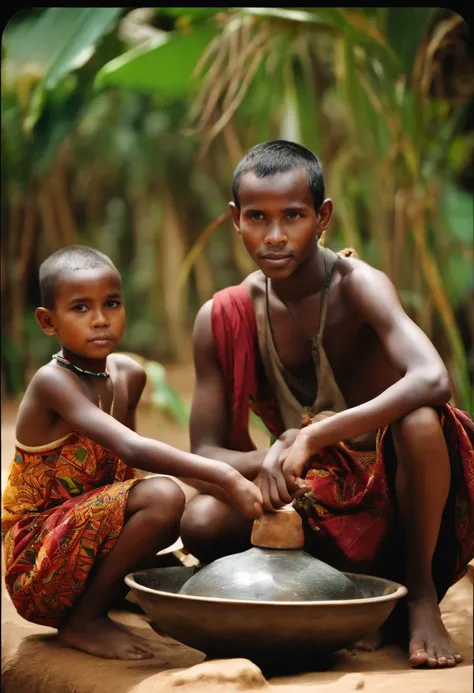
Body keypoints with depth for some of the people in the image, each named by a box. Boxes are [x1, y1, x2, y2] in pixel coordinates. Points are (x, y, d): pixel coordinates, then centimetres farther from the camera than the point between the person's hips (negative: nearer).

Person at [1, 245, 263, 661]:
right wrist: (223, 476, -42)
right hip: (37, 560, -8)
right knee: (162, 496, -26)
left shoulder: (129, 375, 6)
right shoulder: (52, 382, -20)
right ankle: (83, 621, -12)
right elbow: (131, 449, -34)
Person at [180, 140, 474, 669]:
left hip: (391, 487, -3)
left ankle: (421, 593, -12)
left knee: (420, 419, -37)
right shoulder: (222, 319, -6)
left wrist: (310, 439, -44)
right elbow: (206, 452, -7)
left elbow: (431, 380, -38)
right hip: (316, 501, 4)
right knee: (201, 522, -25)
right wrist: (273, 458, -30)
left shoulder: (358, 285, -18)